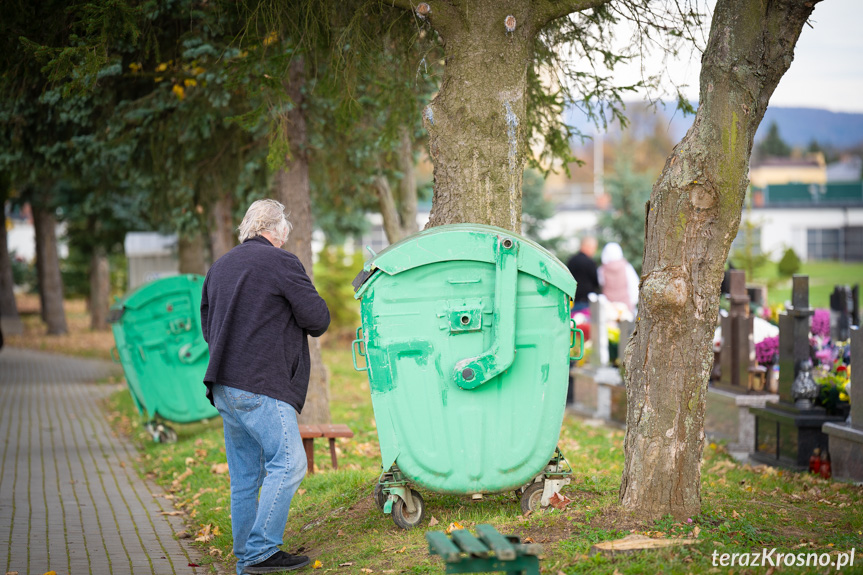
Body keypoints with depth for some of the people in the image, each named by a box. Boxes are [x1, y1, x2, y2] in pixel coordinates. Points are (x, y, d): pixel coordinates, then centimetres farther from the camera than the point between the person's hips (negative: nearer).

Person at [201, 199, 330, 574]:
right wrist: (297, 323, 14)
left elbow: (207, 327, 25)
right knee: (288, 463, -7)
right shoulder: (281, 262, -6)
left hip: (224, 385, 8)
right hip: (260, 386, -8)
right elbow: (318, 319, -6)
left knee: (245, 474, 11)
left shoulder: (219, 267, 18)